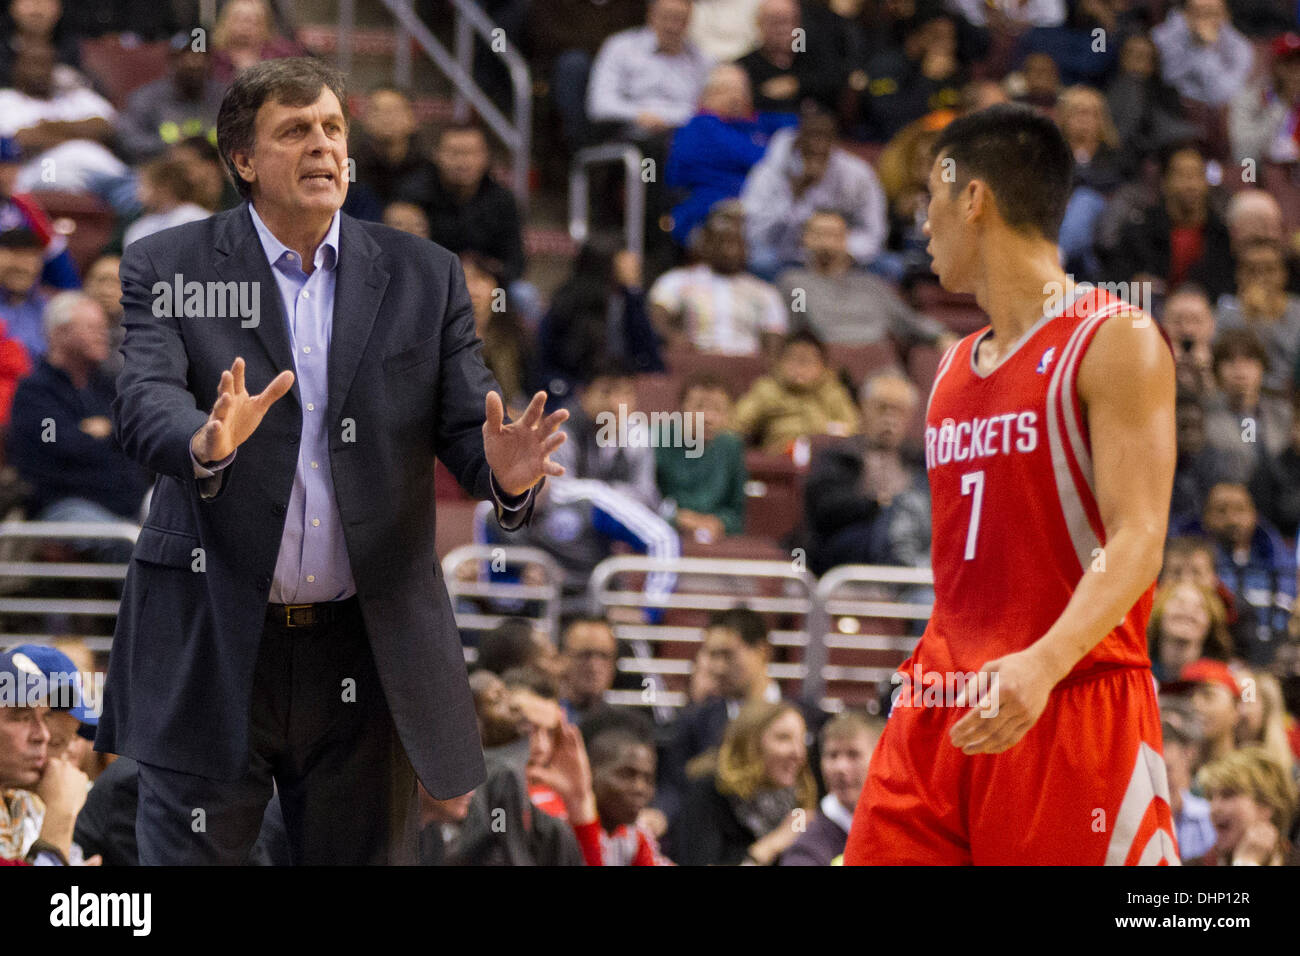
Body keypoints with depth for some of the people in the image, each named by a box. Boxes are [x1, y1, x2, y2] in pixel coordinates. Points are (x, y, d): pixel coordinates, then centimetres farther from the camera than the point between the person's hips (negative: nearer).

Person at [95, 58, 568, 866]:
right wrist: (206, 443, -39)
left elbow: (466, 424, 1)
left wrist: (503, 471, -23)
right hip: (212, 650, -2)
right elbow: (144, 404, -16)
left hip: (367, 651, 2)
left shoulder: (424, 276, 8)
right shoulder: (168, 269, 0)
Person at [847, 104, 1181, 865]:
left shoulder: (1115, 341, -6)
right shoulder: (954, 369, 19)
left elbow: (1136, 542, -16)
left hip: (1074, 707, -7)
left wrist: (1043, 665, -31)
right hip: (944, 711, 7)